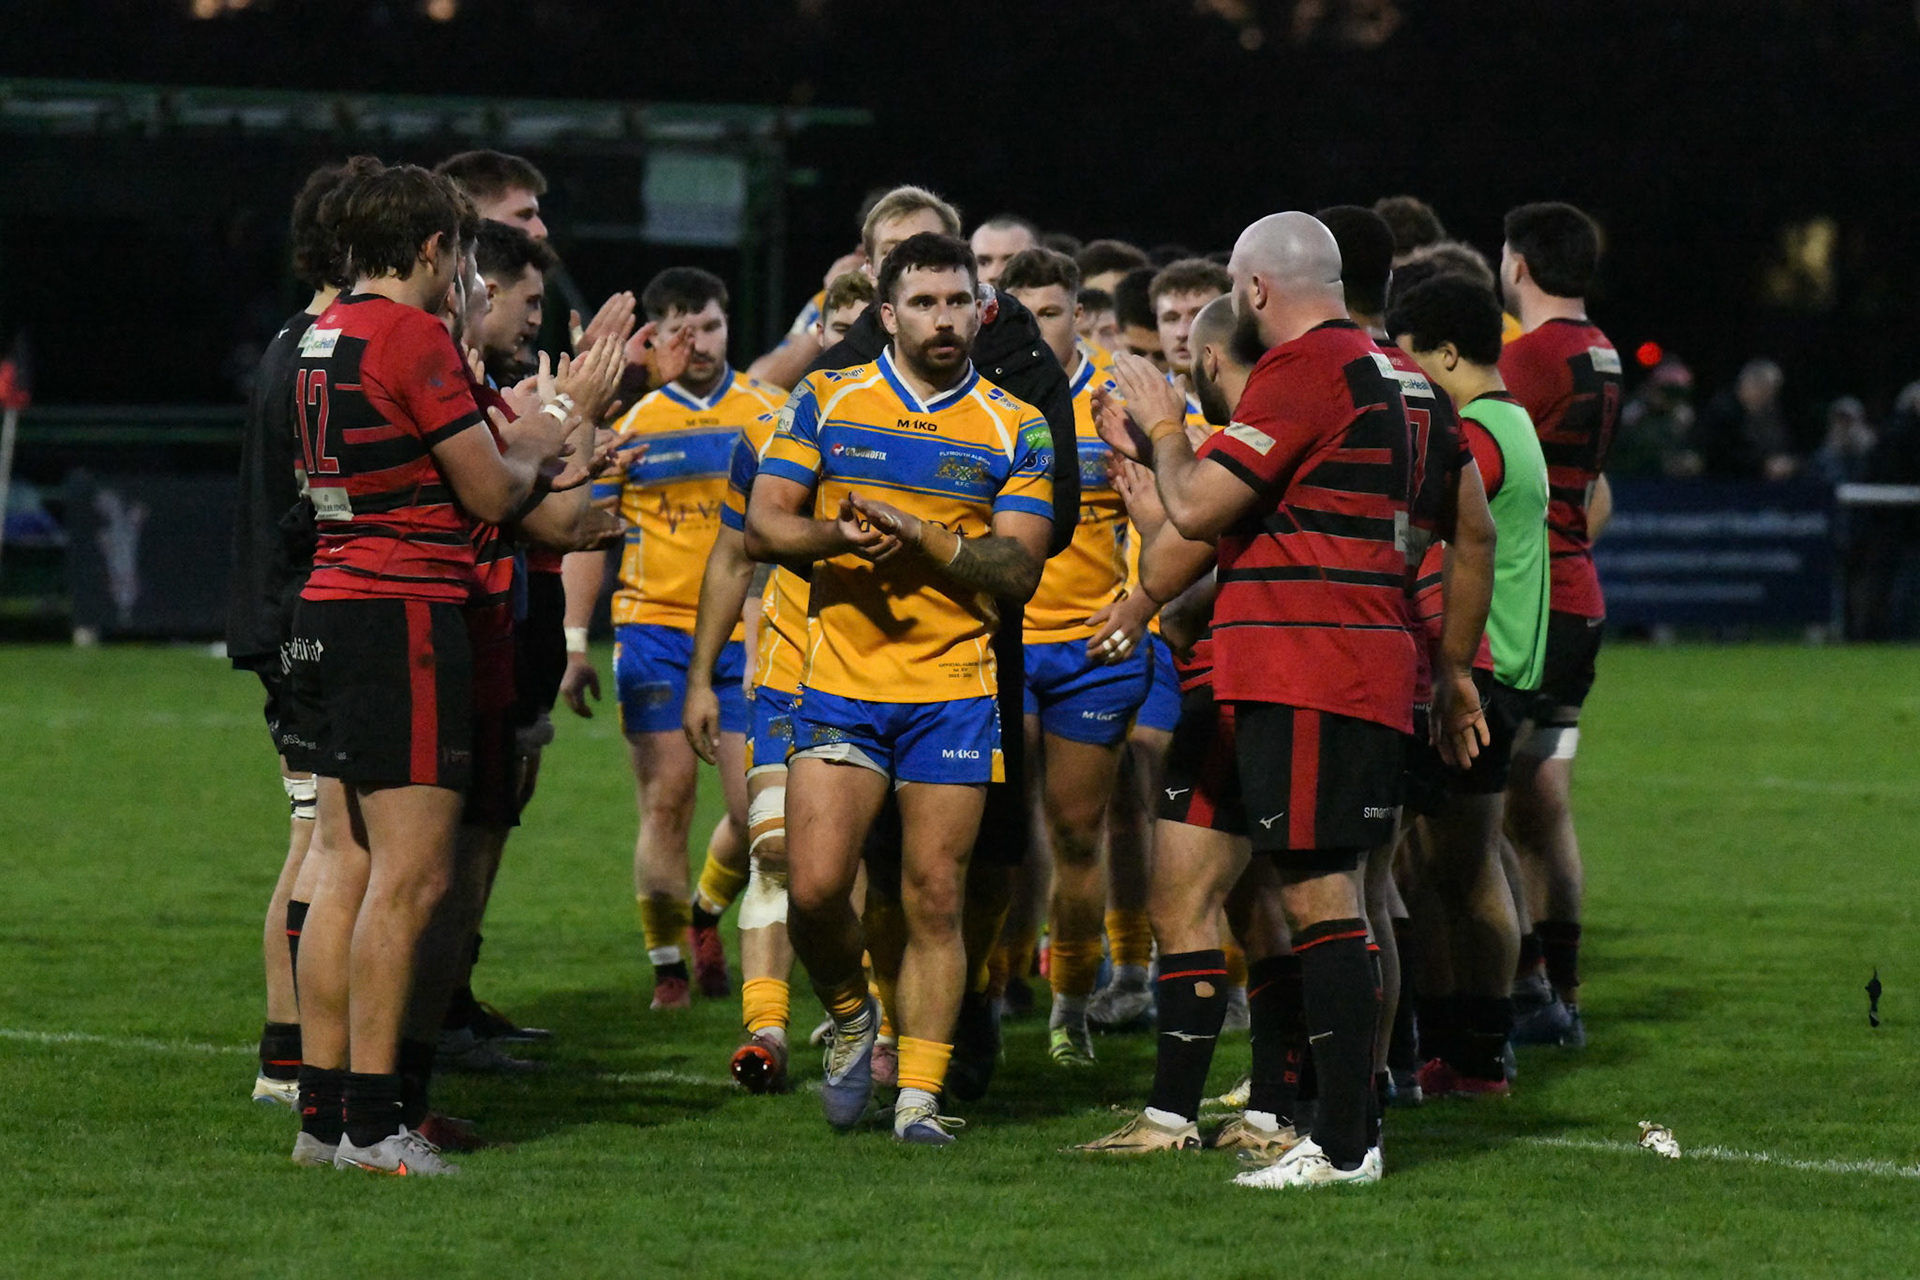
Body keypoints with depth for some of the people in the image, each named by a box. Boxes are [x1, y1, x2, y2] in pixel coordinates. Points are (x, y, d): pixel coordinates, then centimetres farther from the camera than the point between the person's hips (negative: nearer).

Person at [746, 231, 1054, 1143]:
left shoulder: (1016, 430, 5)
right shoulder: (826, 401, 6)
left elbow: (1019, 568, -3)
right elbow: (763, 523, 3)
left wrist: (925, 537, -18)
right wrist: (836, 536, -17)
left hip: (954, 688, 0)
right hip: (840, 684, 0)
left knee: (934, 901, -1)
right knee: (814, 888, -9)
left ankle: (919, 1096, 5)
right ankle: (850, 1017, 19)